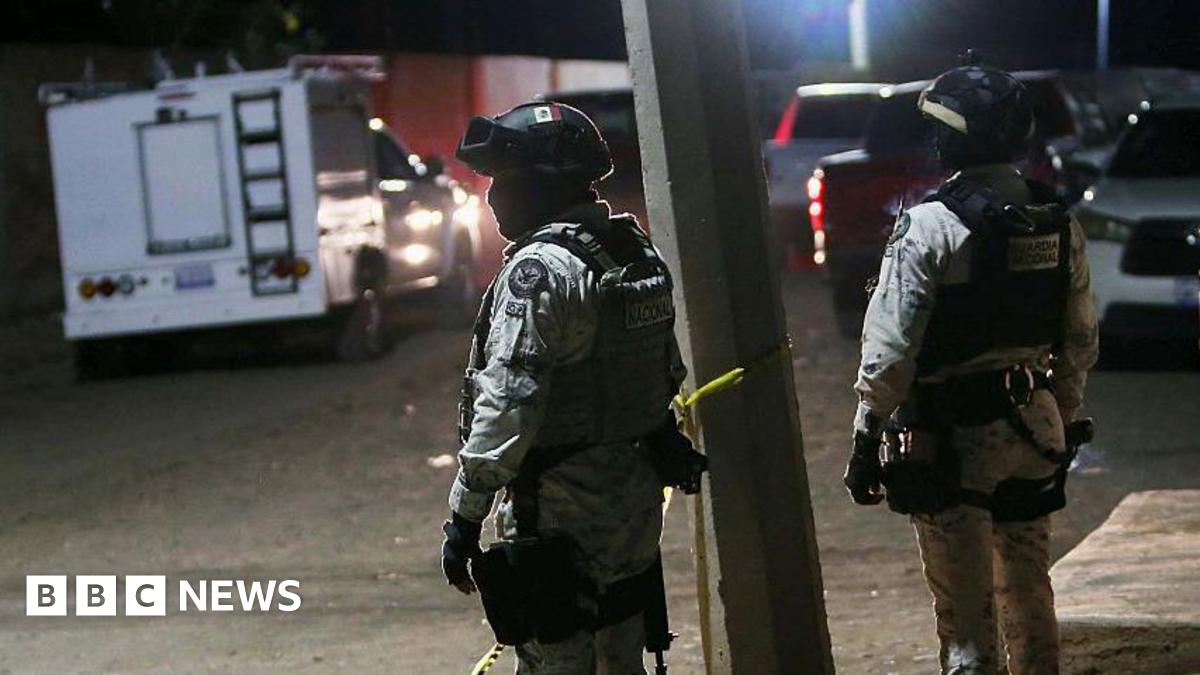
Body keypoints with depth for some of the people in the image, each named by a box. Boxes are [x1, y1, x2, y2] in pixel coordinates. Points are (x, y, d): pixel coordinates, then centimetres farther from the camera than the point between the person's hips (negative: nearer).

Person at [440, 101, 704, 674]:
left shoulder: (540, 269, -17)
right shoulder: (638, 252, 10)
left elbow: (506, 405, -23)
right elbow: (667, 374, 17)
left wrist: (465, 515, -21)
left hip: (558, 519, -9)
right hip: (635, 510, 9)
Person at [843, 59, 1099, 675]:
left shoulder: (930, 226, -15)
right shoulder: (1059, 224, 4)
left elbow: (889, 349, -16)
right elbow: (1080, 341, 12)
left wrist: (866, 439, -9)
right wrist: (1063, 422, 22)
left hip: (951, 438, -6)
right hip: (1033, 430, 6)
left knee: (964, 608, -1)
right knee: (1028, 591, 18)